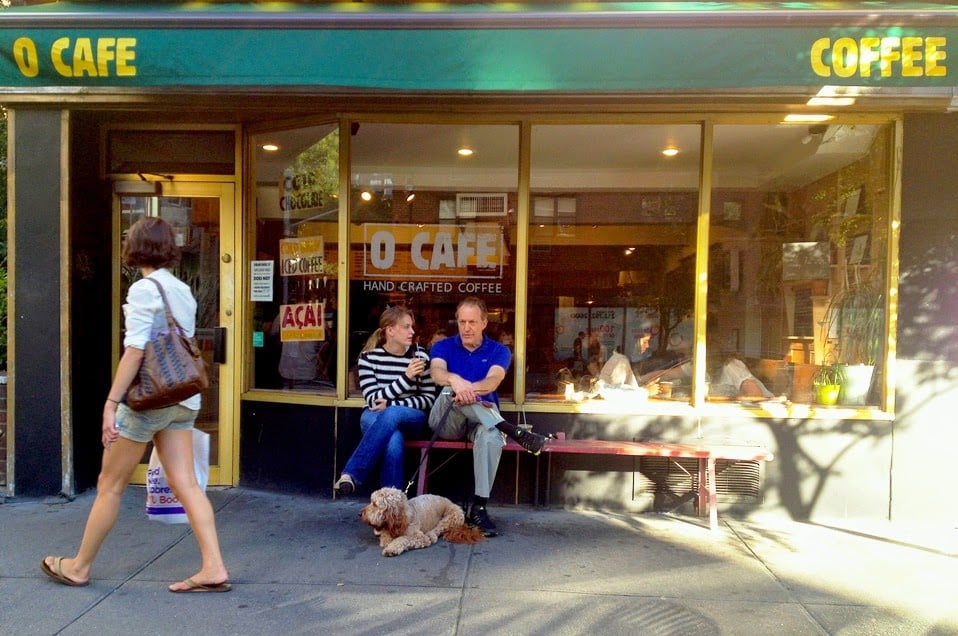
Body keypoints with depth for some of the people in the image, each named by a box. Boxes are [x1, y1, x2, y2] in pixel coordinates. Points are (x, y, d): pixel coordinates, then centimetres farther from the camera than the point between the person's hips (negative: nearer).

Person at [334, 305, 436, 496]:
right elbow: (373, 400, -10)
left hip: (412, 419, 0)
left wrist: (391, 405, -15)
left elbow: (429, 399, 1)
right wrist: (406, 378, -23)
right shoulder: (368, 356, -4)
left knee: (390, 415, -38)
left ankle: (351, 474, -39)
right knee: (393, 439, -38)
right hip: (375, 417, 0)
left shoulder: (420, 356, -3)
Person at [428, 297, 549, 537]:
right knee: (451, 391, -34)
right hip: (446, 422, 0)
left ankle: (479, 508, -30)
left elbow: (493, 380, -15)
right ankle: (513, 431, -36)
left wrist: (470, 388, -39)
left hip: (483, 419, 0)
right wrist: (454, 380, -41)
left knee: (492, 437, -37)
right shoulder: (443, 347, 9)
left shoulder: (499, 351, 7)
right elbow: (436, 372, -15)